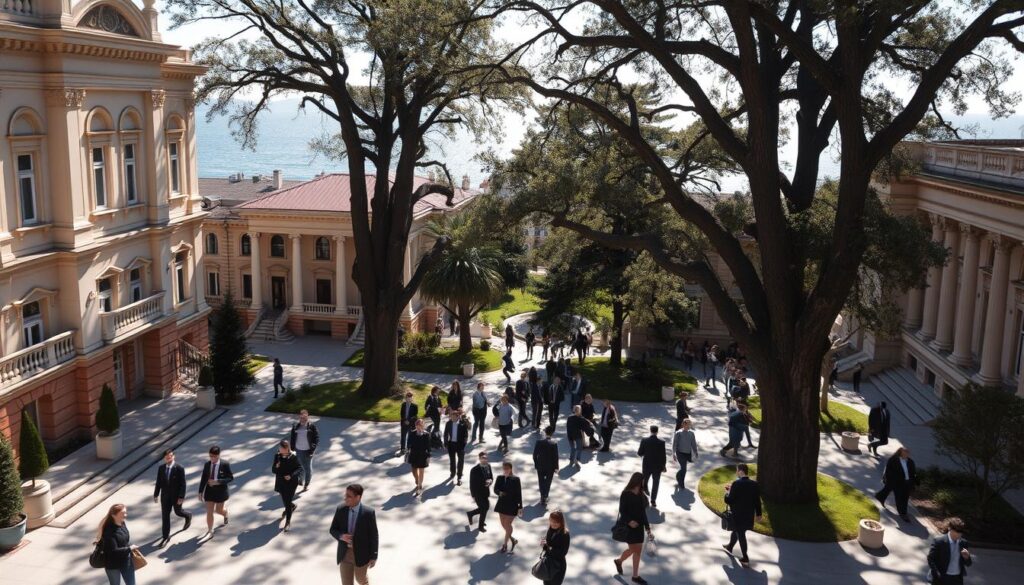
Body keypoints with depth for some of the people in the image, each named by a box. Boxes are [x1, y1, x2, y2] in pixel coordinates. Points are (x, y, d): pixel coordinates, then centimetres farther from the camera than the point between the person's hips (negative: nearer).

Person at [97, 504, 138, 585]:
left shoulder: (122, 523, -3)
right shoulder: (109, 530, -27)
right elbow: (113, 551, -29)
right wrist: (129, 549, -21)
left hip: (126, 561, 7)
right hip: (113, 565, -7)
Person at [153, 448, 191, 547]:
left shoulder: (179, 468, -17)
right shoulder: (161, 468, -3)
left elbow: (182, 484, -16)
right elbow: (158, 483, 5)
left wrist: (181, 497, -20)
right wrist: (156, 495, 5)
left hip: (176, 496, -3)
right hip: (165, 496, 3)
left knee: (178, 512, 15)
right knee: (165, 517, 6)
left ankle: (188, 516, 49)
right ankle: (165, 537, 15)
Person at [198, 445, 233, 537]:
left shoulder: (225, 465, -16)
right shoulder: (207, 465, -5)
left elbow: (231, 477, -13)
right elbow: (203, 478, 2)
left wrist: (218, 482, -25)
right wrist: (200, 492, 2)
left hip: (220, 491, -3)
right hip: (209, 490, 3)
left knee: (218, 510, 13)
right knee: (209, 512, 4)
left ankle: (225, 513, 50)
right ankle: (210, 531, 19)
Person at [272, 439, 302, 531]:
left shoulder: (293, 458, -17)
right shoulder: (277, 457, -5)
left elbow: (300, 468, -13)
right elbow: (273, 470, 0)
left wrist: (292, 475, -27)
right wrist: (276, 467, -23)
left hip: (291, 483, -5)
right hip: (281, 483, 5)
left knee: (288, 502, -1)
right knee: (285, 500, 22)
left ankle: (288, 522, 13)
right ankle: (291, 507, 56)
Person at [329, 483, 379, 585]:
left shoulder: (368, 512, -17)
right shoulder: (340, 510, -7)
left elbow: (374, 536, -10)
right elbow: (333, 530, 2)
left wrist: (373, 557, -7)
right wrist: (341, 536, -20)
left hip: (361, 554, -2)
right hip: (345, 553, 2)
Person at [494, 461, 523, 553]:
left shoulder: (515, 480, -13)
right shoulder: (499, 478, -2)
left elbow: (519, 494, -10)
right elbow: (495, 489, -1)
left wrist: (520, 507, -8)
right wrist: (500, 493, -25)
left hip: (512, 505, -5)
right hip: (502, 504, 5)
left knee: (508, 525, 1)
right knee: (503, 524, 13)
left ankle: (505, 544, 18)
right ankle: (512, 540, 35)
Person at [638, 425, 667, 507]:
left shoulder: (644, 441, -13)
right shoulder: (661, 443, -15)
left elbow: (640, 453, -7)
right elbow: (663, 456, -10)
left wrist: (638, 453, 17)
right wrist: (663, 466, 4)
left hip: (646, 466, 0)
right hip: (657, 467, 0)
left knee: (644, 482, 24)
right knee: (655, 484, 13)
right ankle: (653, 501, 15)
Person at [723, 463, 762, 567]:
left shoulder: (736, 484, -22)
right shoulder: (754, 484, -4)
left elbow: (729, 501, -21)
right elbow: (757, 500, 3)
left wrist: (727, 492, -1)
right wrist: (758, 514, 13)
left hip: (738, 515, -6)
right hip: (749, 515, 6)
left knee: (740, 535, 7)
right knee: (737, 530, 26)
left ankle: (745, 558, 11)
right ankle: (730, 547, 45)